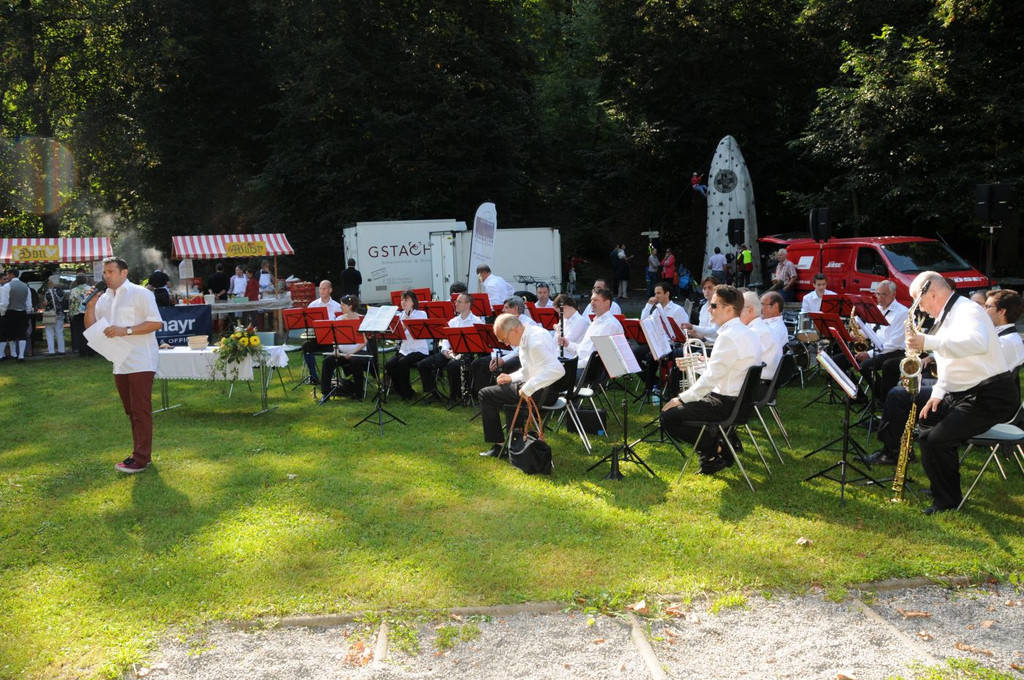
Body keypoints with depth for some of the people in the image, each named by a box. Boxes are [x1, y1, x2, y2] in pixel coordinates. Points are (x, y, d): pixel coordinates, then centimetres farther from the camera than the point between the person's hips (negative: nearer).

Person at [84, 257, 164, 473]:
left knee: (141, 410, -7)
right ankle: (140, 453, 21)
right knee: (131, 411, 13)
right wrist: (90, 306, -2)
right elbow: (91, 327, 14)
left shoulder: (140, 293, -7)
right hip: (120, 363, 8)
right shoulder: (105, 298, 14)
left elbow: (156, 323, -13)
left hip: (140, 362, -8)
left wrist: (126, 330, -20)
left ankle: (140, 458, -6)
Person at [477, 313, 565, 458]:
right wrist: (511, 377, 6)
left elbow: (557, 370, -35)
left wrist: (528, 388, -32)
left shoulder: (536, 341, -24)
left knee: (485, 394, -2)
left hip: (543, 392, -10)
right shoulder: (527, 337, 8)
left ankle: (498, 445, 4)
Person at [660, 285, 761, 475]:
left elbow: (711, 378, -22)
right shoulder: (746, 333, 10)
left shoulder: (729, 336, -21)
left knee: (669, 417, -9)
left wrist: (681, 399, -13)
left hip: (728, 404, -10)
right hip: (743, 400, 10)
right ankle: (724, 439, 13)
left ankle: (715, 448, -1)